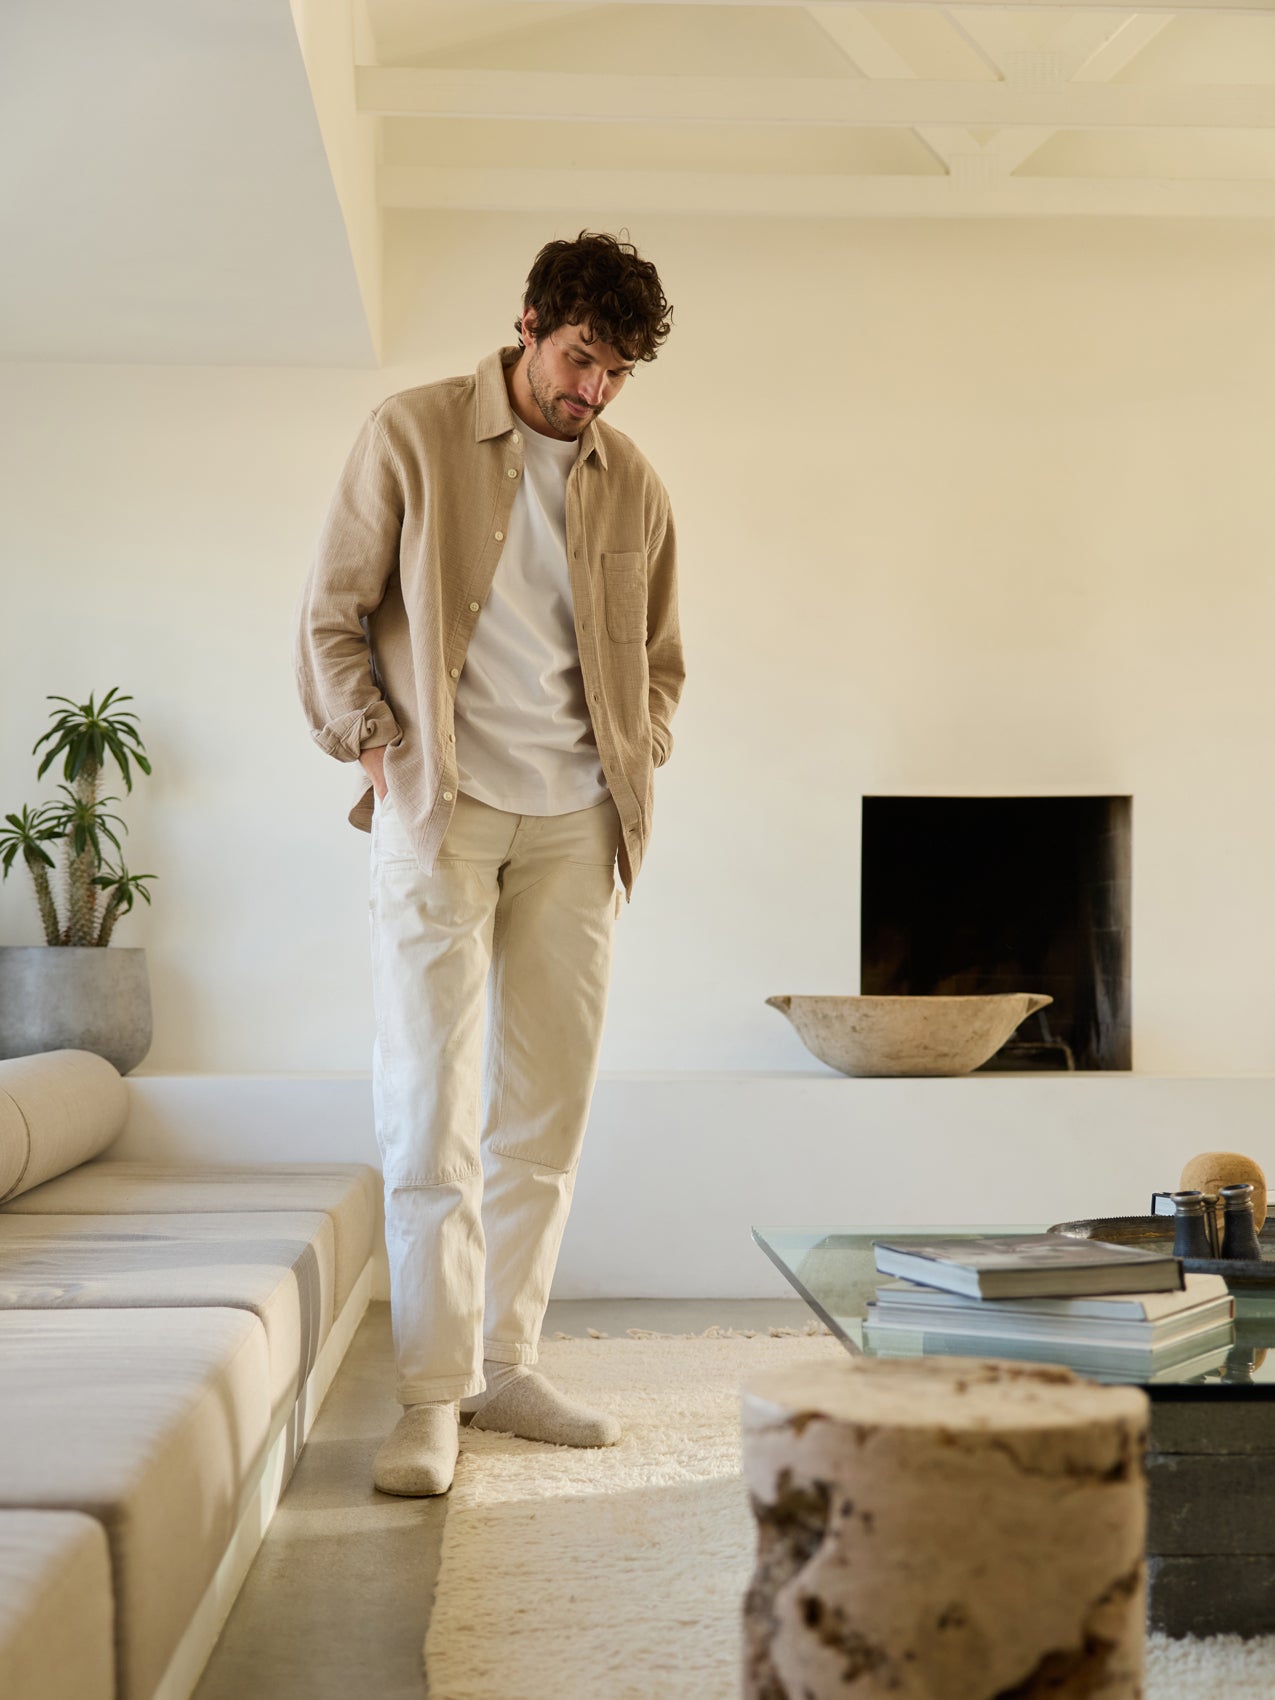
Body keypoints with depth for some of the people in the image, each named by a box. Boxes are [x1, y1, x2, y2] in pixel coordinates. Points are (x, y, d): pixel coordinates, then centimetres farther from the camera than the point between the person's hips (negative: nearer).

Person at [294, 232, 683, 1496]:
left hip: (574, 822, 4)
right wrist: (377, 749, -7)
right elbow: (329, 618, 1)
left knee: (545, 1110, 6)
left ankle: (504, 1364, 16)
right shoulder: (411, 435, 0)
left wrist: (633, 764, 7)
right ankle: (430, 1395, -2)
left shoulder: (632, 485, 12)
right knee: (433, 1108, -7)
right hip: (441, 809, -4)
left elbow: (659, 657, 21)